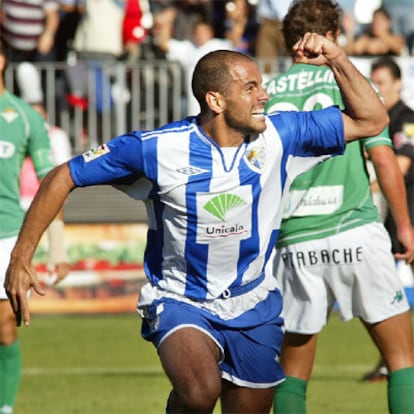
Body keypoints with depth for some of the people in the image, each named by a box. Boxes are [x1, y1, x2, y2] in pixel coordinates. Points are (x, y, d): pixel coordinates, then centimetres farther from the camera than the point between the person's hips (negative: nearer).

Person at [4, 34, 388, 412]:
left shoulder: (277, 136, -7)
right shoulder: (156, 148, -17)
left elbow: (371, 120, 0)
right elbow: (63, 178, -9)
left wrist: (336, 59, -14)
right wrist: (20, 258, -12)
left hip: (255, 310, 5)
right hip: (180, 303, -4)